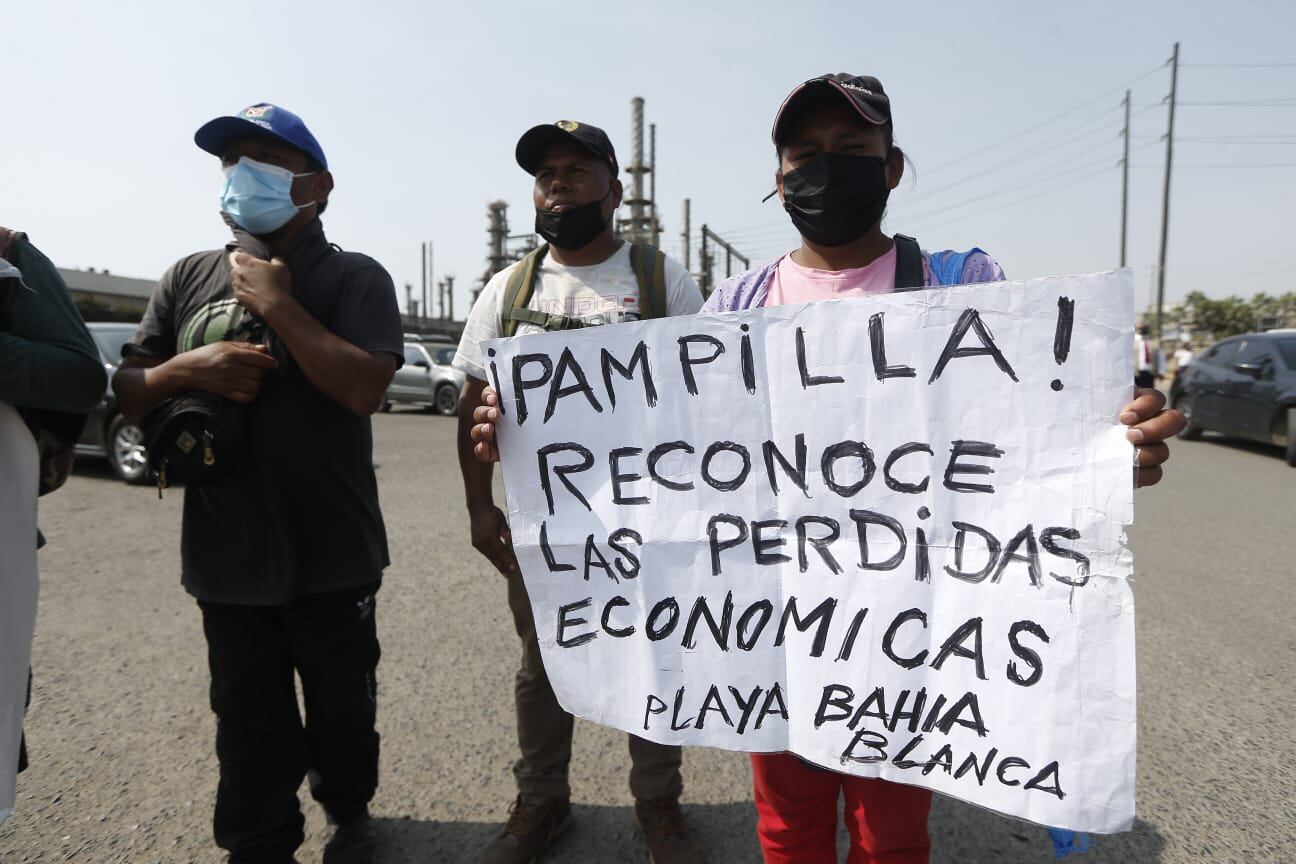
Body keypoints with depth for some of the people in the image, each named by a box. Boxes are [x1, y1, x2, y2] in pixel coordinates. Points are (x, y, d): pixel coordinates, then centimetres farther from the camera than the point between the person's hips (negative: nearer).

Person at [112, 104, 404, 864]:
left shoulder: (355, 277, -5)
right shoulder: (188, 279, 8)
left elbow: (365, 387, -19)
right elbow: (127, 395, 10)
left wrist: (278, 303, -17)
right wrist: (190, 367, -10)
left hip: (332, 554, -2)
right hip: (226, 554, 3)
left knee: (343, 706, 15)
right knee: (249, 723, 13)